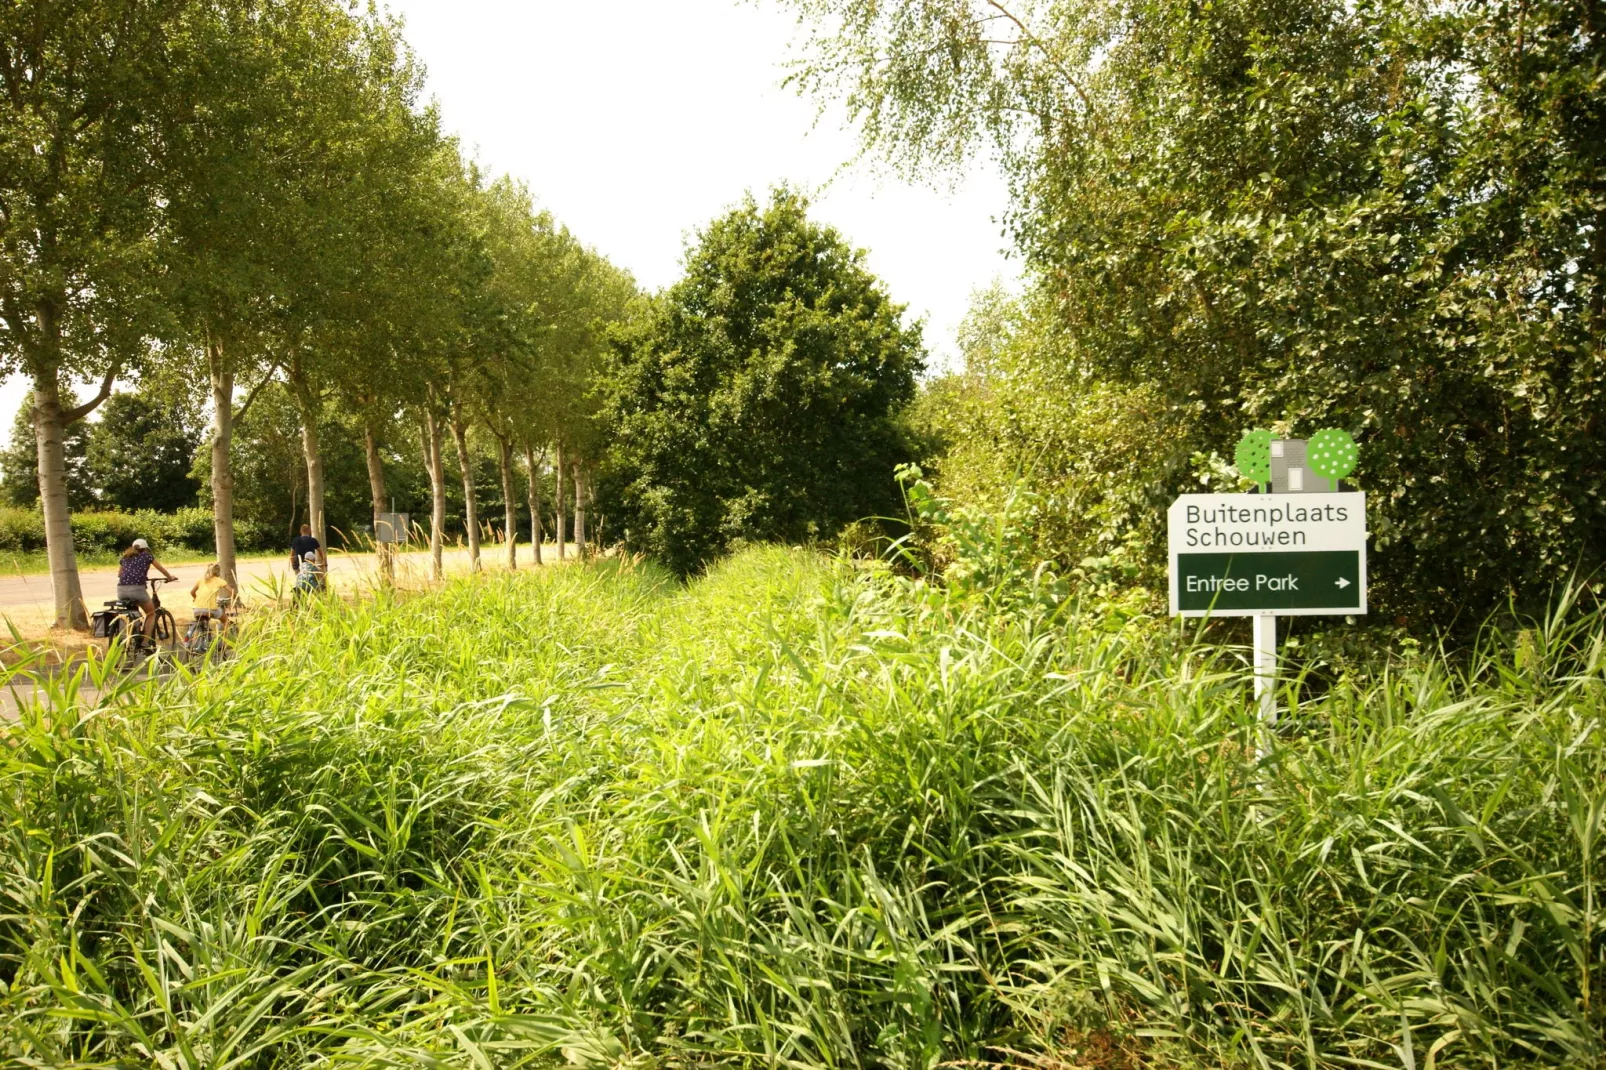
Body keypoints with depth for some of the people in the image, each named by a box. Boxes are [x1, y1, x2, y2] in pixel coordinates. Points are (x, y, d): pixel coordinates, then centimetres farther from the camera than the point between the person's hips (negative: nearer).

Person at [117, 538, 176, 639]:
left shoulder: (124, 557, 23)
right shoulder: (147, 556, 14)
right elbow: (161, 569, 26)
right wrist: (170, 577, 44)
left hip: (121, 590, 4)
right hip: (137, 588, -4)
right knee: (151, 614, 16)